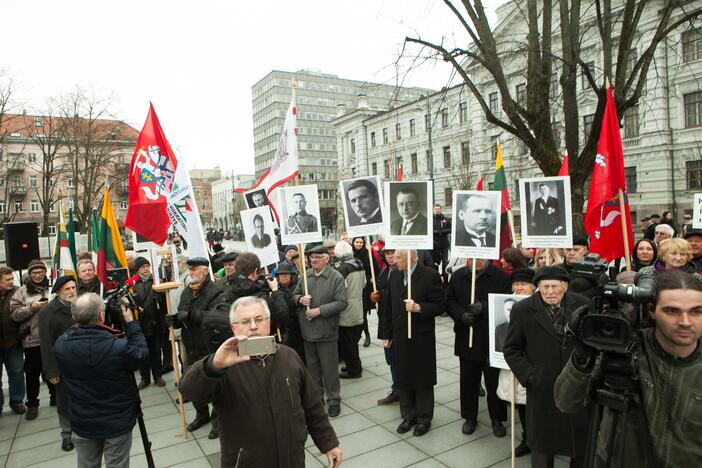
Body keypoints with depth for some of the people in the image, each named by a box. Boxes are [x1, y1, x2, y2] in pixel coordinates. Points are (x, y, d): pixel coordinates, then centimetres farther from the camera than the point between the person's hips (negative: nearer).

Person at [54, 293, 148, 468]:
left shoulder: (60, 345, -19)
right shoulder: (119, 347, -31)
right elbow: (142, 354, -10)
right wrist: (131, 324, -6)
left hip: (82, 424, 4)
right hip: (118, 423, -3)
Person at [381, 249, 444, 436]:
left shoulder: (430, 276, -12)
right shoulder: (394, 276, 5)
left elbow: (440, 306, -11)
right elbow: (390, 307, 11)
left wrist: (419, 308, -26)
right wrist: (387, 334, 12)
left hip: (422, 338, -5)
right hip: (400, 337, 5)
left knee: (423, 380, 9)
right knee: (403, 379, 15)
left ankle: (424, 419, 27)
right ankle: (408, 416, 32)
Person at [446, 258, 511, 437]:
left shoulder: (501, 277, -9)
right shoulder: (457, 276, 2)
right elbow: (449, 301, 3)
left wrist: (484, 308, -23)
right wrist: (461, 315, -15)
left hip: (492, 339, -2)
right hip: (466, 339, 3)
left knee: (494, 381, 11)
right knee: (468, 381, 14)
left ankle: (497, 418, 31)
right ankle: (470, 417, 31)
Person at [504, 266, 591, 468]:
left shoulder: (583, 305, -5)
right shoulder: (523, 310, -10)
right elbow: (511, 349, -2)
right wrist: (529, 376, -11)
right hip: (542, 389, -1)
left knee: (582, 440, 19)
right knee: (542, 444, 15)